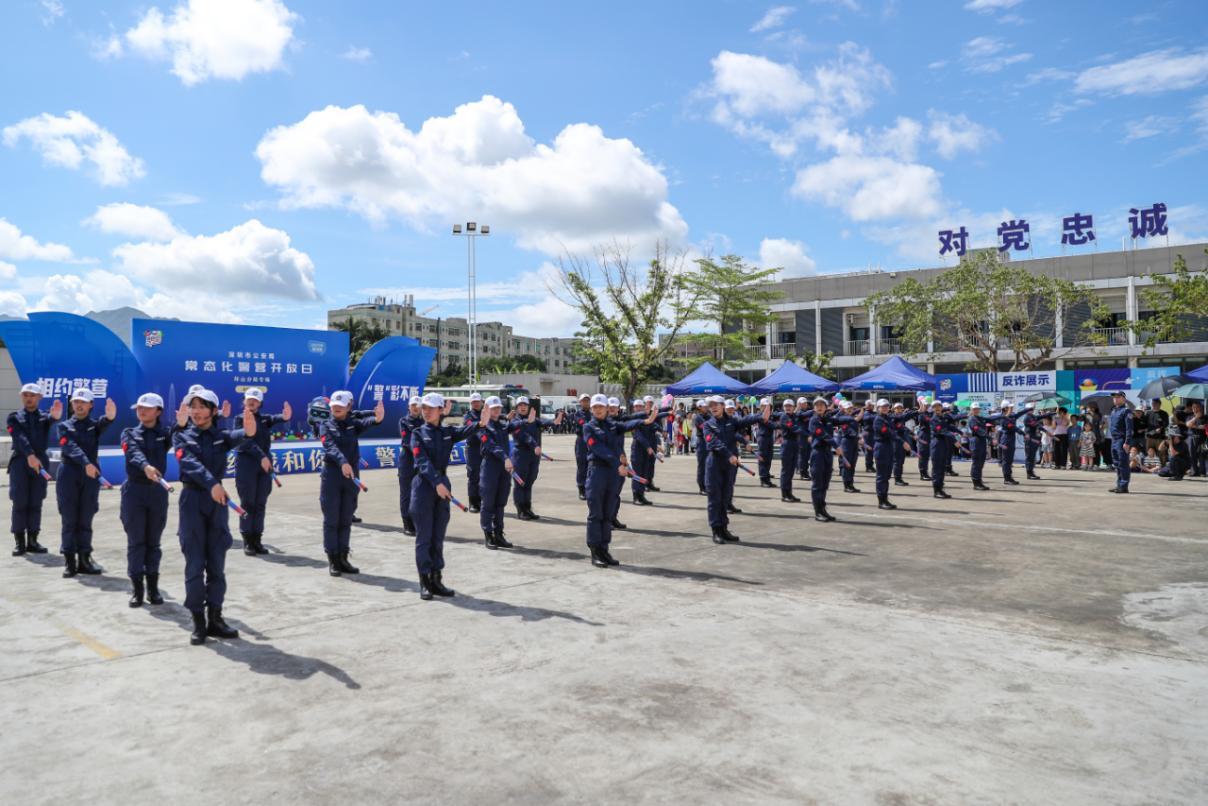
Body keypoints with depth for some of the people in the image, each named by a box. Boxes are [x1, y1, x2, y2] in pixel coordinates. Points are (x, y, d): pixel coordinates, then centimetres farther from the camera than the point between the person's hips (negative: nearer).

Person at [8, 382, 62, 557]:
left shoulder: (45, 417, 9)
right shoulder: (14, 417, 6)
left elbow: (51, 421, -17)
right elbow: (20, 438, -11)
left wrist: (55, 416, -44)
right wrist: (30, 455, -28)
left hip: (40, 462, 1)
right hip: (20, 463, -1)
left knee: (36, 503, 4)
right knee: (20, 503, 0)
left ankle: (32, 541, 11)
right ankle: (19, 542, 7)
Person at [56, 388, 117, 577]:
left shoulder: (94, 424, 8)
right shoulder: (65, 425, 6)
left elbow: (104, 425, -18)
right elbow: (71, 447, -11)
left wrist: (110, 416, -43)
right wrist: (86, 463, -30)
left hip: (91, 474, 1)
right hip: (69, 473, -1)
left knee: (85, 519, 6)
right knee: (69, 519, 2)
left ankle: (84, 559, 13)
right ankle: (70, 561, 8)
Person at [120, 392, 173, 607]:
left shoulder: (164, 433, 7)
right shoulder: (130, 433, 6)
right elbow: (134, 453, -15)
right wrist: (145, 466, -37)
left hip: (157, 491, 0)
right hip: (134, 490, 0)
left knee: (153, 541, 7)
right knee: (136, 541, 1)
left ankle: (153, 587, 14)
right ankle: (137, 589, 7)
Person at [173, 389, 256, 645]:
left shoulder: (221, 436, 3)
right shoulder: (182, 436, 0)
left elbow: (236, 437, -21)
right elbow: (190, 463, -19)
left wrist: (248, 431, -48)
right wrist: (211, 483, -38)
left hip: (217, 500, 2)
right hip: (192, 500, -2)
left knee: (216, 564, 7)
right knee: (195, 565, 1)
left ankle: (215, 619, 16)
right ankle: (198, 622, 9)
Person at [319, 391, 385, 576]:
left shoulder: (353, 424, 5)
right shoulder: (326, 426, 0)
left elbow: (365, 422, -19)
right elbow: (330, 447, -19)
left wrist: (377, 418, -44)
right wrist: (342, 462, -38)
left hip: (352, 475, 3)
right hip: (331, 475, -3)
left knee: (346, 520, 10)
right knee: (331, 520, 2)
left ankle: (343, 559, 19)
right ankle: (332, 561, 9)